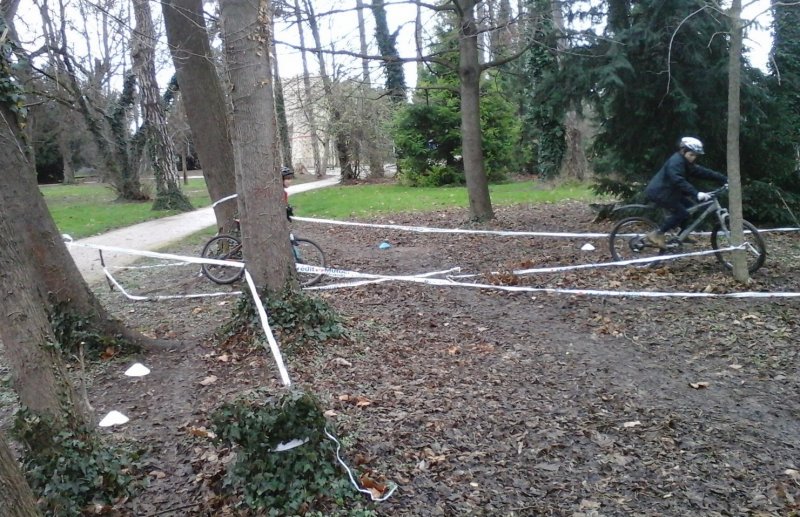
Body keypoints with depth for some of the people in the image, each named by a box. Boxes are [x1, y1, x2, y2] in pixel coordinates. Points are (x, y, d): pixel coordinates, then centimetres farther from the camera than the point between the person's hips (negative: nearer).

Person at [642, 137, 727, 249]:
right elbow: (678, 181, -33)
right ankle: (656, 235, -10)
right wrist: (696, 193, -41)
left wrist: (724, 179, 2)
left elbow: (703, 172, 9)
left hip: (667, 191, 10)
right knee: (681, 212, -14)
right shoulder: (675, 161, -19)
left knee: (690, 207, 8)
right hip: (658, 192, -10)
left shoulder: (686, 163, 12)